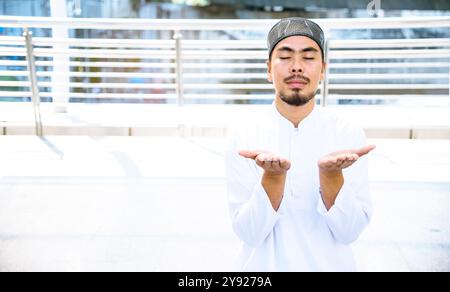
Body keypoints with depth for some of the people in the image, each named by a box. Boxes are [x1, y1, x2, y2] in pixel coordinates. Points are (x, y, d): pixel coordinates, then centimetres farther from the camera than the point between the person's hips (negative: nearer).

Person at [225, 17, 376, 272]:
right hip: (263, 267, 0)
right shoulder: (243, 138, -12)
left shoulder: (350, 136, -10)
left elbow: (349, 231, -14)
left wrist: (331, 175, -31)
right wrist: (273, 176, -31)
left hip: (331, 266, 1)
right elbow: (249, 233, -16)